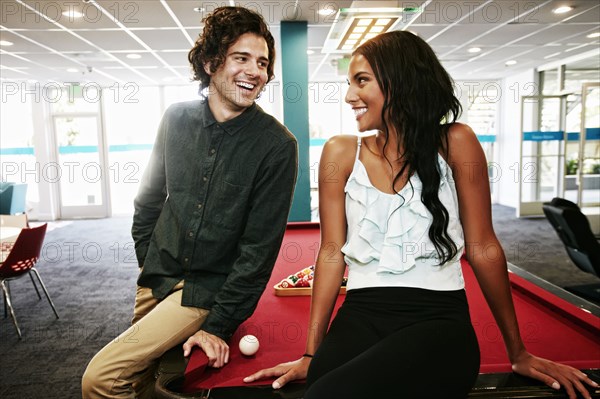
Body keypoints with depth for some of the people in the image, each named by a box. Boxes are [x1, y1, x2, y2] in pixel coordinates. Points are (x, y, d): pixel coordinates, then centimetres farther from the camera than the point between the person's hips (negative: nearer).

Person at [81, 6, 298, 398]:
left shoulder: (278, 145, -18)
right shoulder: (177, 119, -3)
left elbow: (260, 247, -17)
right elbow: (151, 196, 10)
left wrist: (219, 324, -16)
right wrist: (149, 262, 9)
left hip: (209, 290, -5)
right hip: (157, 278, 5)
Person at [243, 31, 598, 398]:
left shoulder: (454, 143, 0)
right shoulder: (341, 153, 6)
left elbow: (483, 247, 3)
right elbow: (332, 251, 3)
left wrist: (519, 354, 9)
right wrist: (311, 354, 0)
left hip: (440, 318, 0)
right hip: (359, 318, 1)